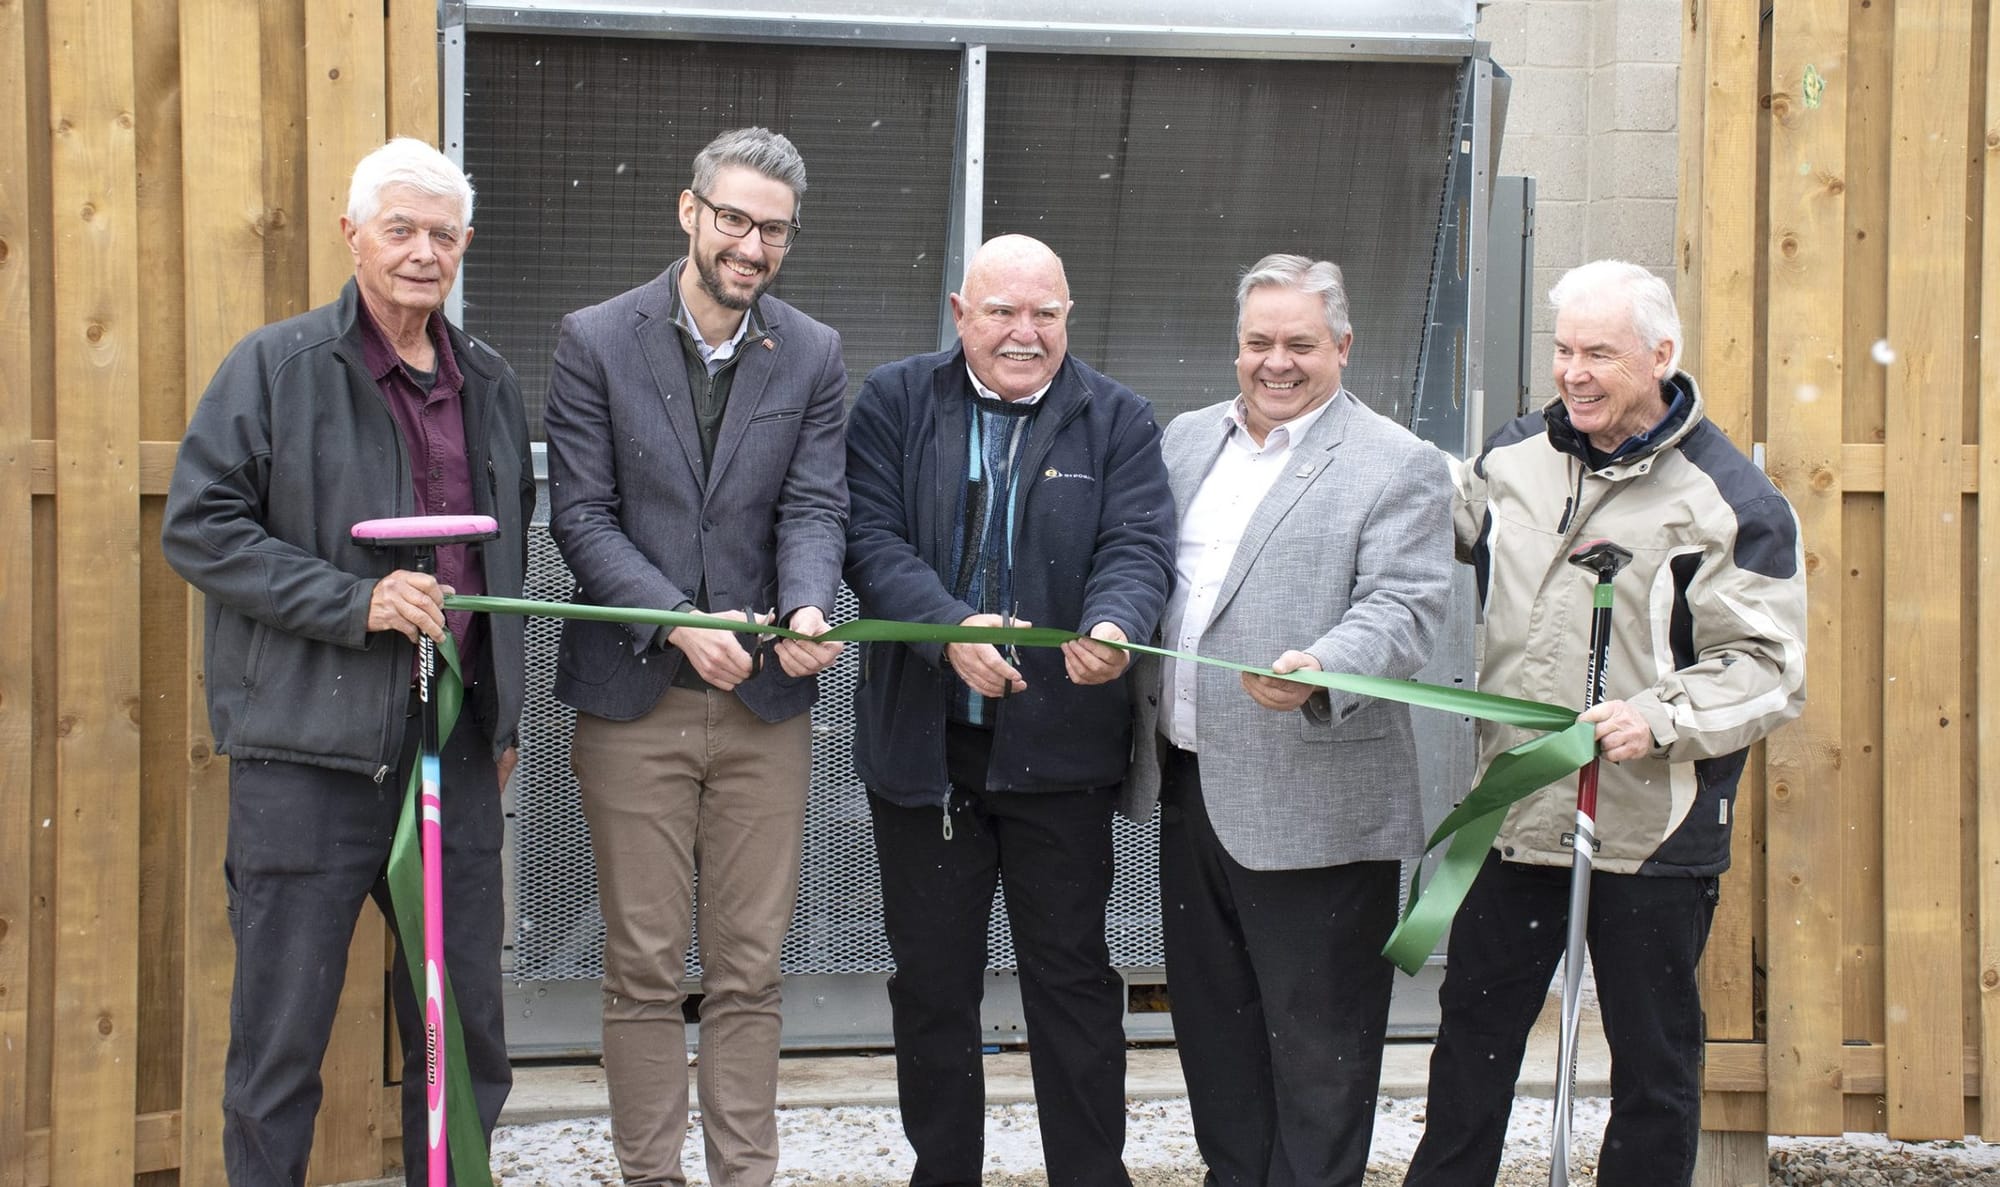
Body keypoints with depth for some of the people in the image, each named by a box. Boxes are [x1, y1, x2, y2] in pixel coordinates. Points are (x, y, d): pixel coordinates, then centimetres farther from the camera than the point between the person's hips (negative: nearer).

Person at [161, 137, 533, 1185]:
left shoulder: (490, 385, 14)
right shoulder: (276, 367, -3)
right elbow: (197, 527, -9)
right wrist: (353, 600, -17)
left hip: (456, 745, 5)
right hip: (311, 750, -5)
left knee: (465, 1028, 12)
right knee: (282, 1033, 2)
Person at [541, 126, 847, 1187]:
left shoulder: (813, 356, 5)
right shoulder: (596, 341, -2)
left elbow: (813, 509, -1)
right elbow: (582, 515, -6)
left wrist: (808, 607, -23)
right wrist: (679, 621, -18)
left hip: (765, 701, 2)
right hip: (633, 699, -2)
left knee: (749, 970, 7)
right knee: (644, 969, 5)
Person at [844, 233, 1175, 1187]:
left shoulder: (1118, 421, 4)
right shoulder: (895, 403, 3)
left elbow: (1138, 547, -8)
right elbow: (872, 538, -8)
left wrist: (1110, 627, -30)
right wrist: (952, 629, -24)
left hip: (1058, 748, -1)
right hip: (924, 743, 1)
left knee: (1072, 975, 5)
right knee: (931, 978, 11)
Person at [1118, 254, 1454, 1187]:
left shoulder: (1397, 466, -7)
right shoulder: (1187, 440, 13)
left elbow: (1403, 610, -16)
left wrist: (1317, 672, -33)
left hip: (1310, 805, -6)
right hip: (1191, 785, 7)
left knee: (1316, 1043, 2)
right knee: (1211, 1021, 17)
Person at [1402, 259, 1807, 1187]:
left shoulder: (1730, 500, -9)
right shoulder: (1518, 456, 7)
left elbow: (1766, 666, -11)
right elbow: (1455, 519, 29)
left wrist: (1661, 718, -25)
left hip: (1651, 830, -5)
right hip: (1513, 812, 5)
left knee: (1653, 1061, 8)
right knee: (1473, 1031, 16)